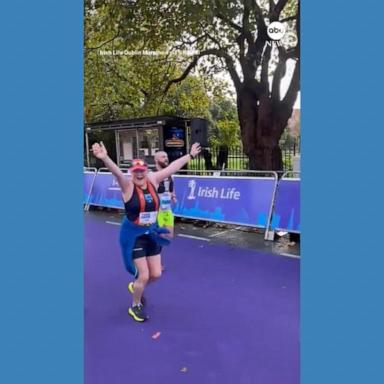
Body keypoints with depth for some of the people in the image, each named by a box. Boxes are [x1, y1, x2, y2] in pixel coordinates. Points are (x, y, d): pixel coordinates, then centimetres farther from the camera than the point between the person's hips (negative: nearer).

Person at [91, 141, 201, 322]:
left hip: (152, 233, 6)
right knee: (144, 276, -2)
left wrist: (190, 155, 12)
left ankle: (135, 287, 45)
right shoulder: (128, 185, -16)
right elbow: (117, 172, -36)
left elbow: (173, 166, 4)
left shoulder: (153, 180, -3)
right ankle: (135, 307, 27)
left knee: (156, 274, 12)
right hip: (133, 235, -5)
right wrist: (104, 158, -55)